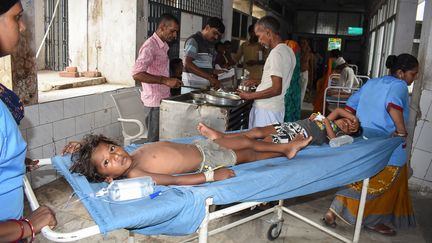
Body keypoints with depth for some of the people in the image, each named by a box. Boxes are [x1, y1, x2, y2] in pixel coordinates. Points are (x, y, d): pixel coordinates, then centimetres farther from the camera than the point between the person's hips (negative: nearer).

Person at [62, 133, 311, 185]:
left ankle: (287, 147, 44)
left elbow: (100, 147, 6)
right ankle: (283, 151, 40)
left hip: (200, 146, 6)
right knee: (248, 156, 13)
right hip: (207, 163, -6)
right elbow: (174, 181, -34)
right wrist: (211, 175, -31)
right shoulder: (134, 175, -30)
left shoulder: (131, 155, -11)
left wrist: (81, 145, -13)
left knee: (246, 141, 19)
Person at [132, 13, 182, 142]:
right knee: (155, 141, -2)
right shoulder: (150, 46, -15)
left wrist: (171, 81, 13)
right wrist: (165, 81, -28)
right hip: (155, 101, -9)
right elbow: (137, 74, -26)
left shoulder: (163, 46, 14)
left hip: (163, 99, 9)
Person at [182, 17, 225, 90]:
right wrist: (209, 77, -27)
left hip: (206, 85, 8)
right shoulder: (193, 40, -8)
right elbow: (187, 64, -21)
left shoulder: (210, 44, 16)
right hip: (193, 85, -7)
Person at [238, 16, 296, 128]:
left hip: (266, 110, -9)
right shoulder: (288, 50, 12)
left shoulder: (276, 53, -18)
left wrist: (250, 96, -15)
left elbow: (276, 89, -22)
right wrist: (261, 81, 20)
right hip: (278, 108, 9)